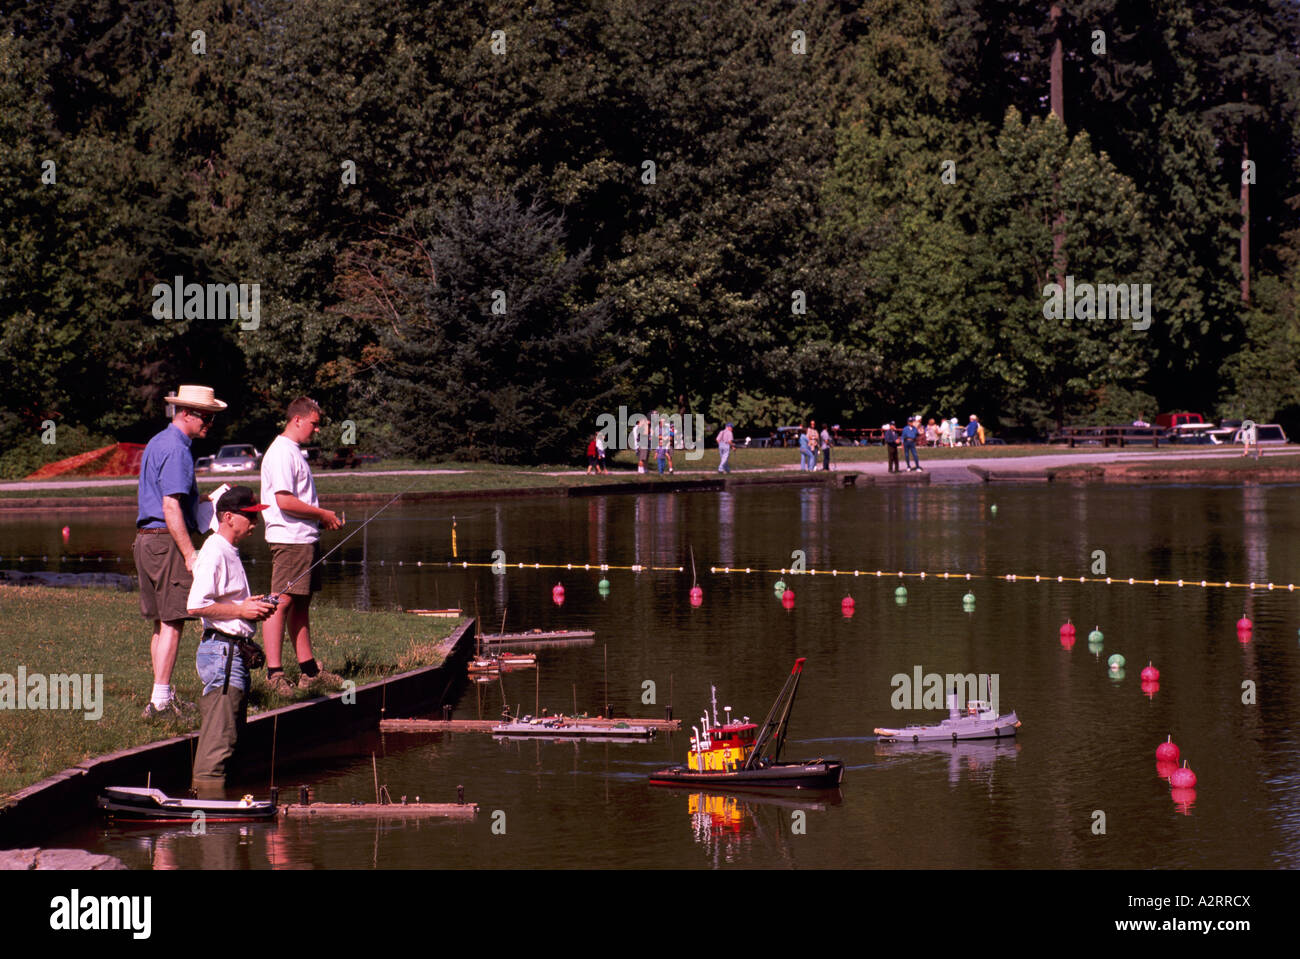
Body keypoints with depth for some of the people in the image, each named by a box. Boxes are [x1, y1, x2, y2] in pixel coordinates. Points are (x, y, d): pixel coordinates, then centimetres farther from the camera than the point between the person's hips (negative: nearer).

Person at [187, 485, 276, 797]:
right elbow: (196, 606, -22)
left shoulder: (230, 552, 18)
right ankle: (209, 787, -10)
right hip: (221, 650, -11)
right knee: (220, 733, -11)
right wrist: (241, 610, -17)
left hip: (233, 651, 11)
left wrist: (254, 606, 12)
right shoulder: (214, 553, -14)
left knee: (229, 730, 13)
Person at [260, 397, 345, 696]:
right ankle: (274, 672, -13)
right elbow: (284, 501, -22)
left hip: (305, 538, 11)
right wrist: (323, 514, -12)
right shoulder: (281, 453, -14)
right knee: (282, 602, -11)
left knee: (301, 603, 13)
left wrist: (322, 519, 14)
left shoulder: (294, 452, 20)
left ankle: (308, 669, 18)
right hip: (289, 540, -11)